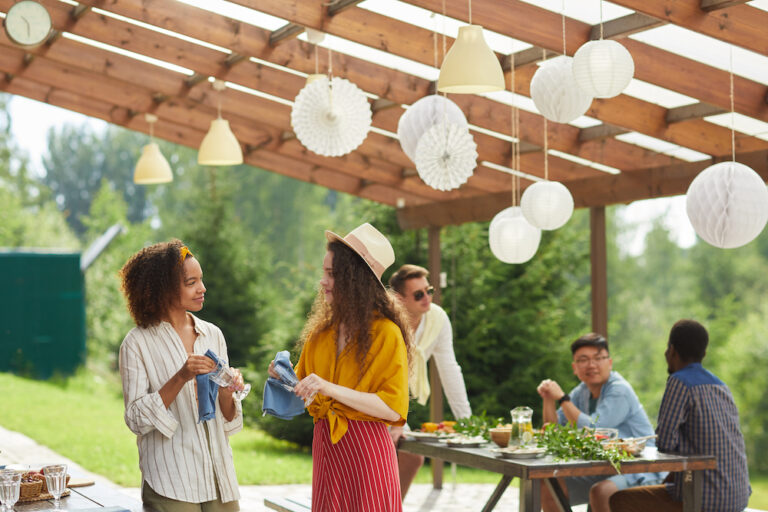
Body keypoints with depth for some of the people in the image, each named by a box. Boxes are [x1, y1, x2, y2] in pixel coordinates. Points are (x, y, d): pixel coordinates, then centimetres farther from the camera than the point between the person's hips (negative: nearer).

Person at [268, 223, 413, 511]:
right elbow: (305, 381, 21)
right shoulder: (321, 331, 10)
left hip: (364, 451, -5)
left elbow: (393, 409, -15)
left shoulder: (386, 334, -9)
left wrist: (330, 389, -22)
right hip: (325, 447, 5)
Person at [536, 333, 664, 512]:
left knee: (600, 492, -35)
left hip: (640, 471, -8)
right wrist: (548, 400, -7)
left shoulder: (620, 391, -16)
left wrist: (562, 398, -19)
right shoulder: (582, 391, 9)